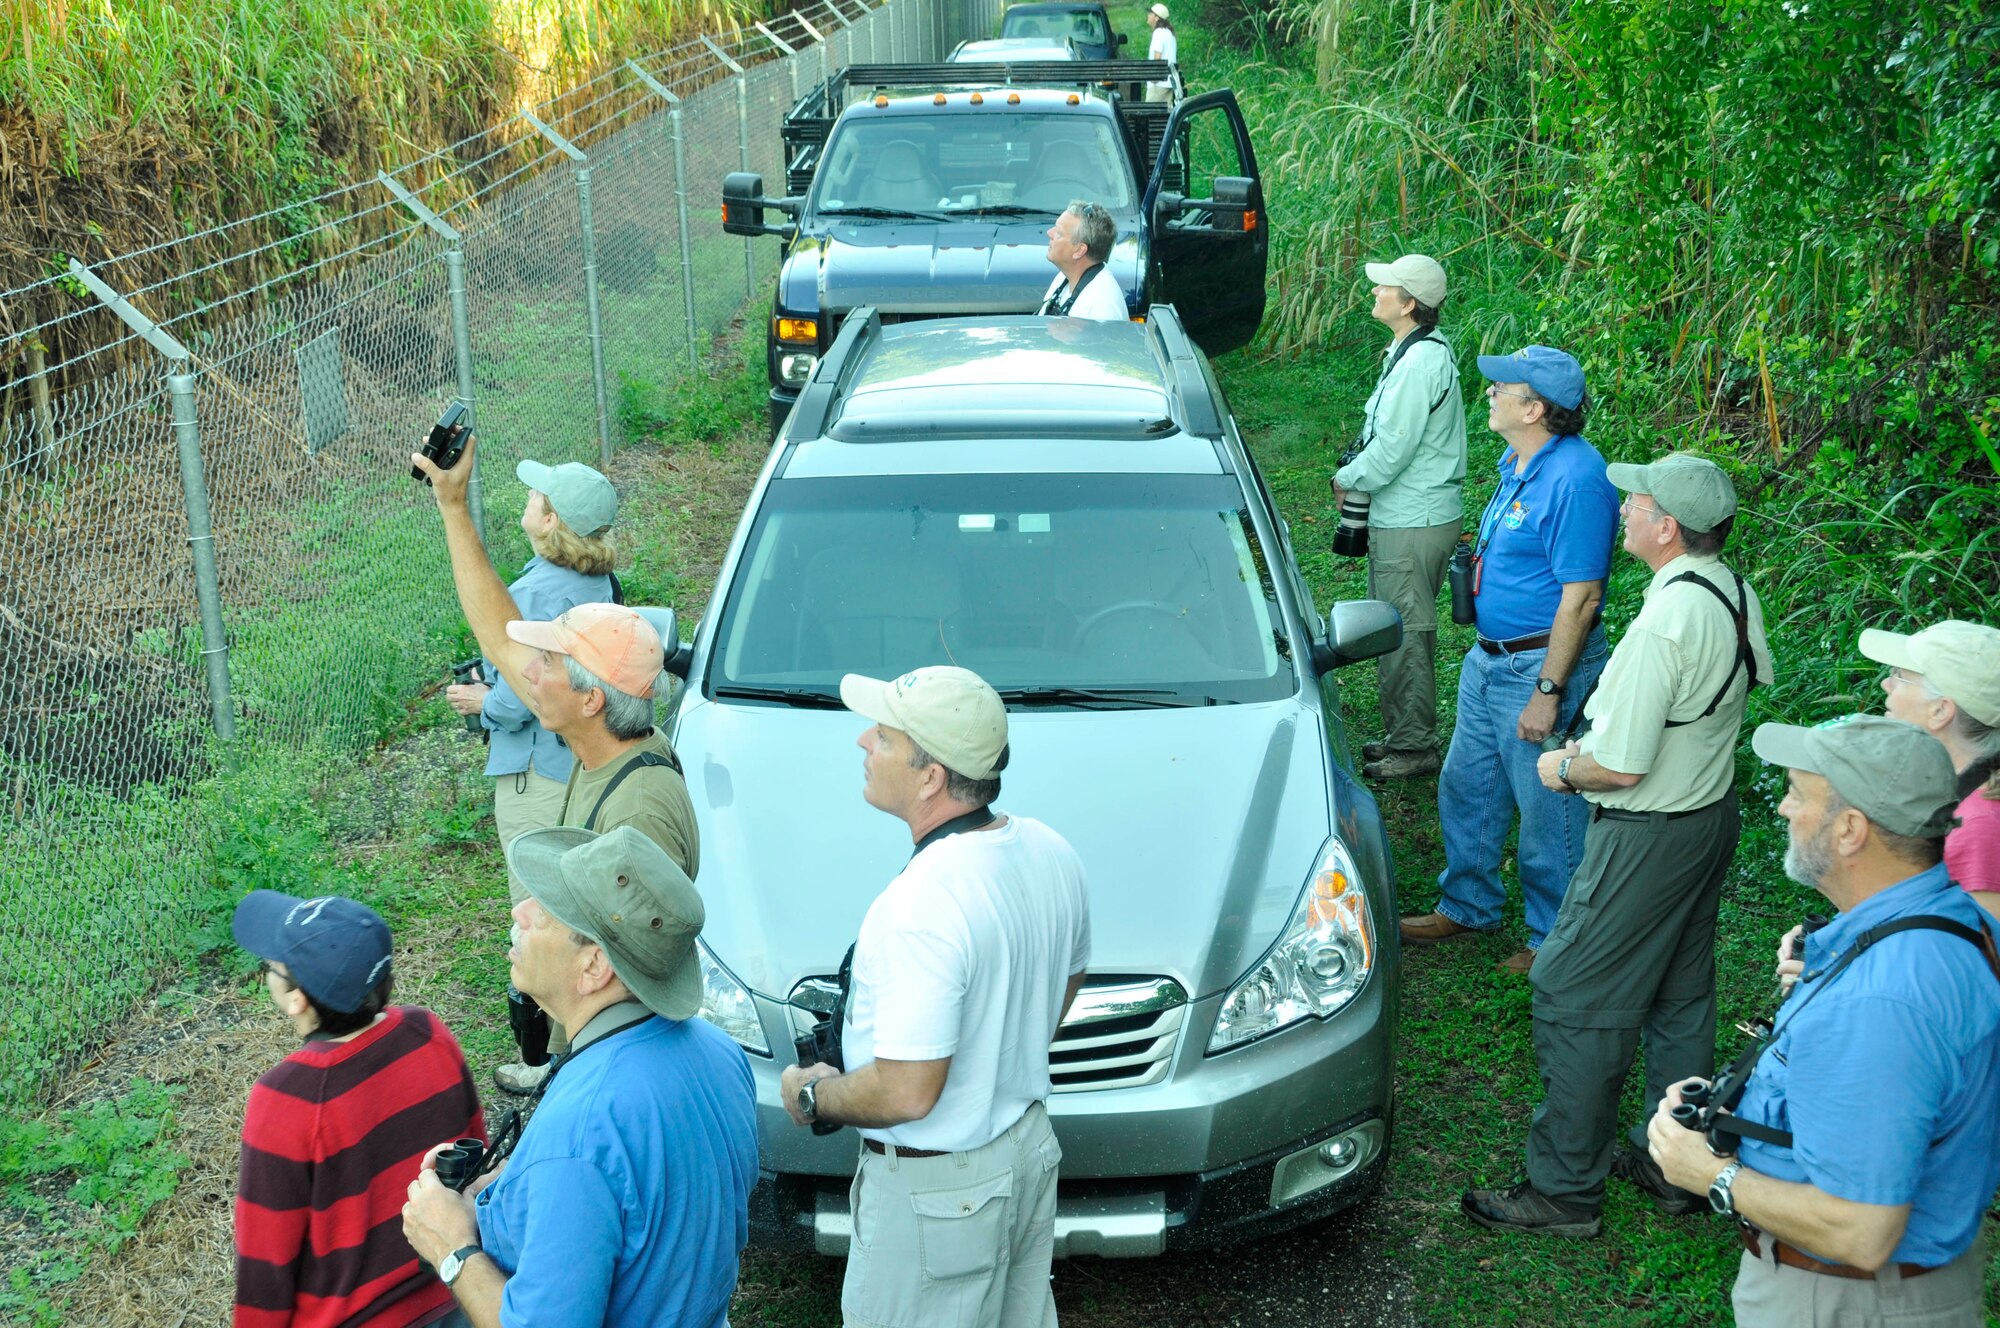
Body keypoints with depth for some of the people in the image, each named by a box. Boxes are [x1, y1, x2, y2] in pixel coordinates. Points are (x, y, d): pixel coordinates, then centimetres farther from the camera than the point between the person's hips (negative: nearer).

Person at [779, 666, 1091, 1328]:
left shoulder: (921, 906, -33)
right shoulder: (1051, 852, -5)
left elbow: (908, 1093, -29)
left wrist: (812, 1094, -11)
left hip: (934, 1195, -8)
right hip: (1030, 1147, 8)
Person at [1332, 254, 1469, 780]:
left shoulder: (1419, 362, -22)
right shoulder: (1425, 350, 11)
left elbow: (1389, 453, -21)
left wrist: (1345, 480, -5)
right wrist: (1359, 479, 10)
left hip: (1412, 524, -11)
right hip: (1409, 515, 11)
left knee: (1404, 636, -1)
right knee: (1400, 632, 18)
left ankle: (1414, 747, 9)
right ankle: (1402, 736, 28)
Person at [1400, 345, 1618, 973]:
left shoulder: (1575, 477, -24)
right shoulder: (1515, 461, 5)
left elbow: (1580, 597, -24)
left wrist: (1547, 691, -23)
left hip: (1542, 665, -10)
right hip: (1489, 658, 10)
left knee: (1548, 811, 5)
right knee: (1466, 789, 20)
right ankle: (1466, 907, 39)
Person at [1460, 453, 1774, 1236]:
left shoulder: (1666, 621, -28)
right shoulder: (1735, 594, 1)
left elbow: (1622, 765, -27)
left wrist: (1565, 770, -4)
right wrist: (1595, 744, 12)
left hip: (1649, 836, -10)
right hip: (1714, 812, 10)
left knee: (1575, 1001, 1)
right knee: (1681, 996, 20)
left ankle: (1563, 1189, 11)